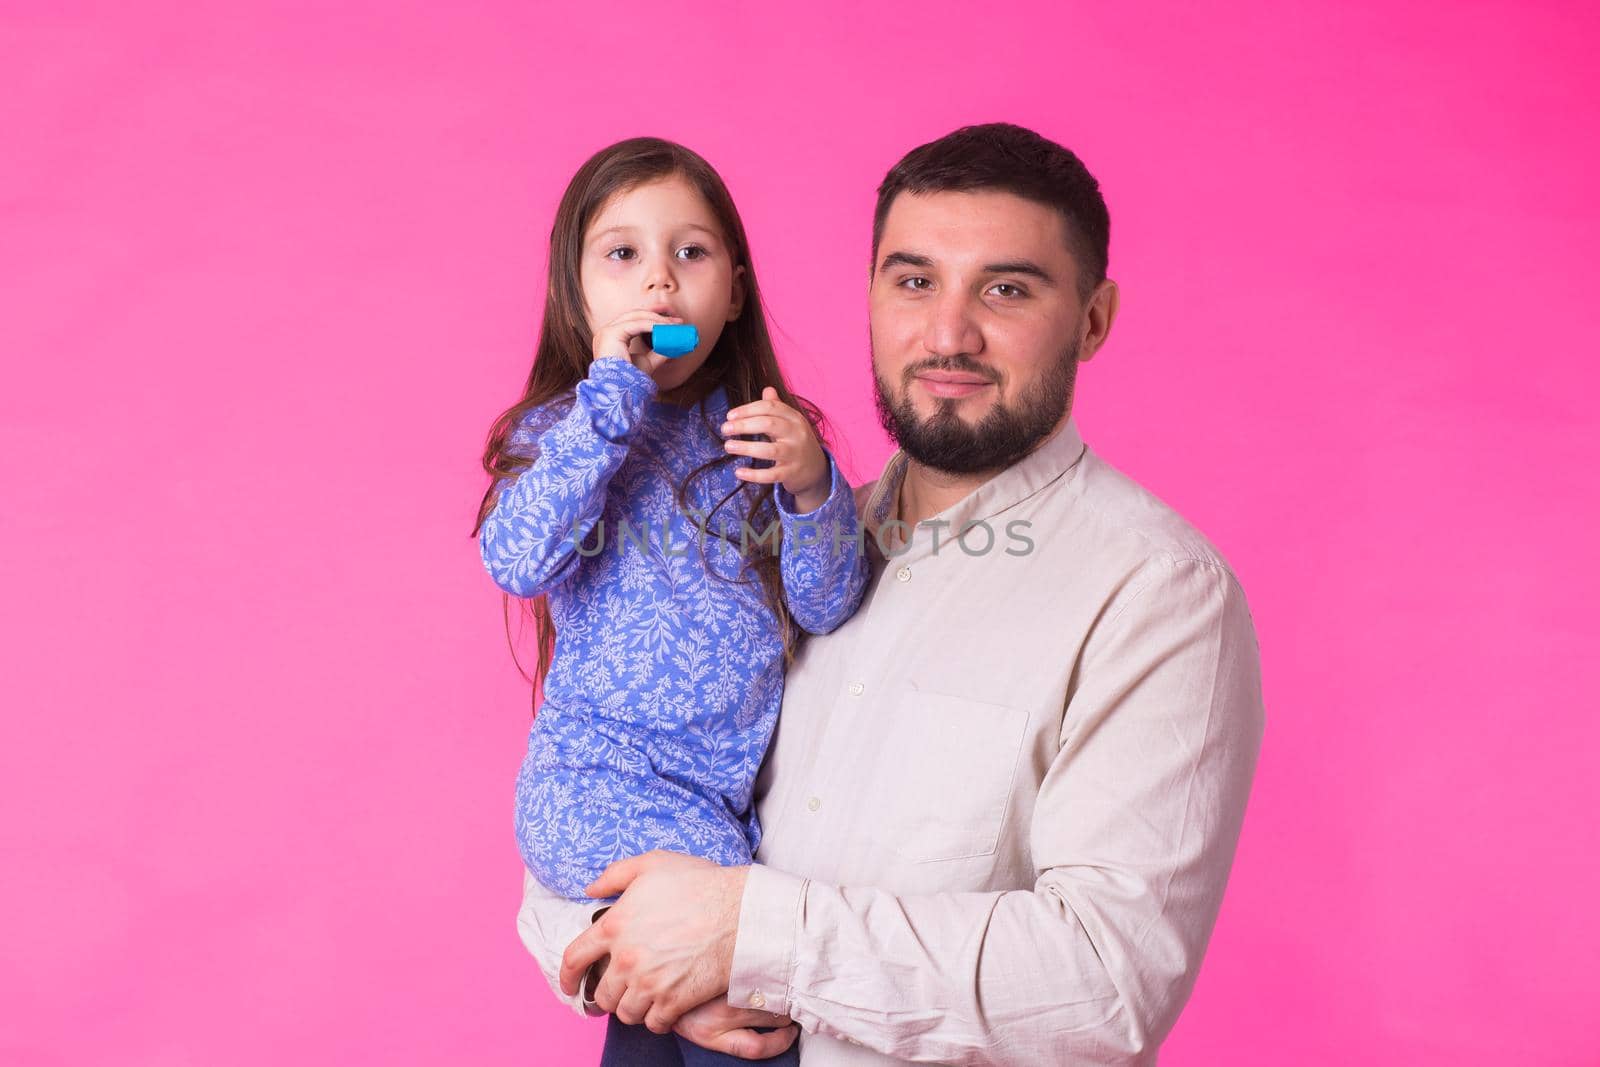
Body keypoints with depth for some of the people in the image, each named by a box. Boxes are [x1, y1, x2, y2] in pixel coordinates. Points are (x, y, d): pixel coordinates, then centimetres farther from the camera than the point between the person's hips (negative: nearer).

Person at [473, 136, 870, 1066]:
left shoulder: (767, 431, 5)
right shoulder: (561, 431, 0)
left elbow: (828, 608, 0)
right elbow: (519, 561, -20)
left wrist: (811, 486, -19)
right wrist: (613, 394, -18)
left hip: (745, 779, 3)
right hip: (605, 776, -3)